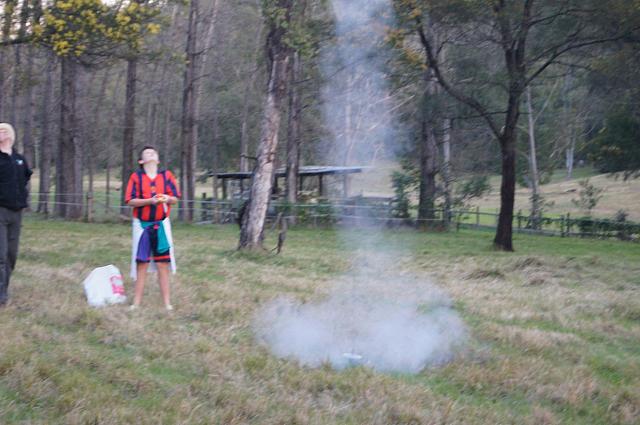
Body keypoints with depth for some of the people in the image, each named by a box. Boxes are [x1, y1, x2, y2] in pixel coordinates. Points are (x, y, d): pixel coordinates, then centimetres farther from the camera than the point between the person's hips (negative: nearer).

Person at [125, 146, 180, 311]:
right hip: (142, 225, -1)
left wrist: (167, 198, -18)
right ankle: (136, 303, 7)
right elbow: (130, 201, -7)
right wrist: (150, 200, -21)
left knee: (163, 264, 2)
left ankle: (167, 303, 5)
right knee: (141, 264, 2)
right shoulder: (136, 177, 0)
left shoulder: (166, 175, 4)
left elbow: (175, 198, 5)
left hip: (161, 224, 1)